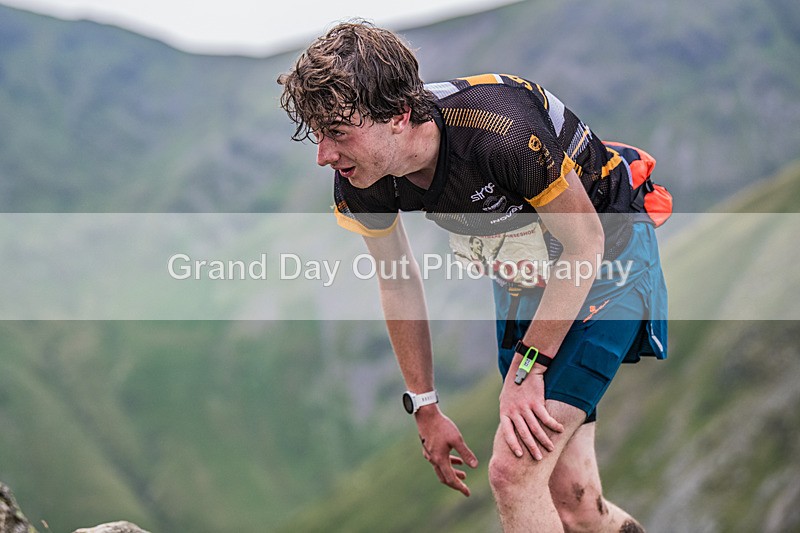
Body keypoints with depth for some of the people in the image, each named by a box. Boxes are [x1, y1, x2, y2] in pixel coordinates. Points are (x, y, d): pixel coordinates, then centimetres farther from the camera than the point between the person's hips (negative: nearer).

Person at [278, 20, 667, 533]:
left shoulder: (502, 130, -37)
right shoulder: (360, 181, -17)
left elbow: (584, 242, -22)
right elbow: (399, 283, 1)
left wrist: (526, 367, -19)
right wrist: (426, 408, 6)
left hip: (605, 257, -6)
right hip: (522, 271, 6)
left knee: (513, 469, -18)